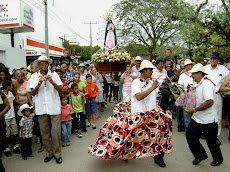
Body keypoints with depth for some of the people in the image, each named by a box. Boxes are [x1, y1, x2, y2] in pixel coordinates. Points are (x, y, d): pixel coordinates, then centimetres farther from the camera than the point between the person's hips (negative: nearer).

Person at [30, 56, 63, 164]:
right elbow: (33, 93, 1)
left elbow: (60, 90, -2)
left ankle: (57, 153, 15)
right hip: (41, 108, 2)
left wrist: (52, 82, -17)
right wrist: (39, 84, -15)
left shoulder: (54, 75, 3)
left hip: (54, 107, -1)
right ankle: (49, 153, 25)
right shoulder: (34, 76, 6)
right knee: (44, 132, 8)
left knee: (56, 131, -1)